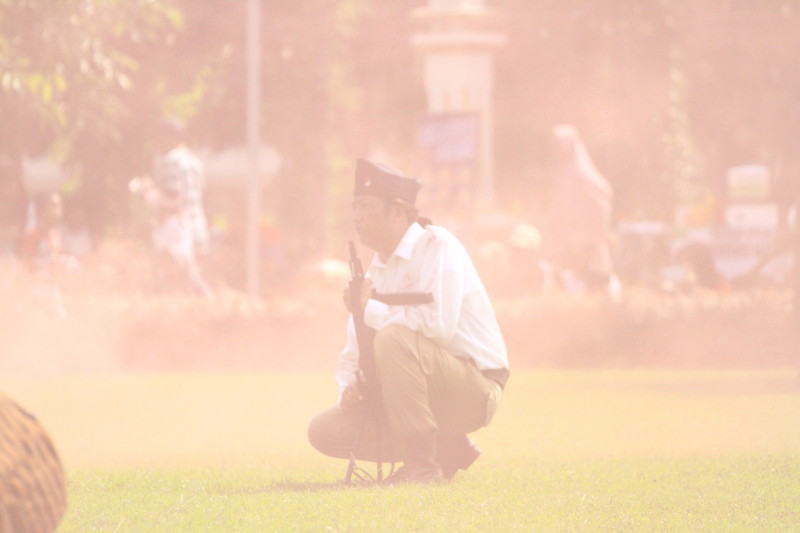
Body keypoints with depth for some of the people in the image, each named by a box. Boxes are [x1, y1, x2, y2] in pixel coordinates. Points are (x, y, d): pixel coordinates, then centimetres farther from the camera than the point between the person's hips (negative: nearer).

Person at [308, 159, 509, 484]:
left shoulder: (436, 247, -11)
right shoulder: (378, 268, 13)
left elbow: (438, 325, -28)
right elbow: (355, 352, 19)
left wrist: (372, 310, -15)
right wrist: (349, 386, -4)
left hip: (472, 390, -8)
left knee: (393, 337, -33)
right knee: (325, 431, -5)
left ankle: (422, 464, -25)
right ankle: (448, 449, 4)